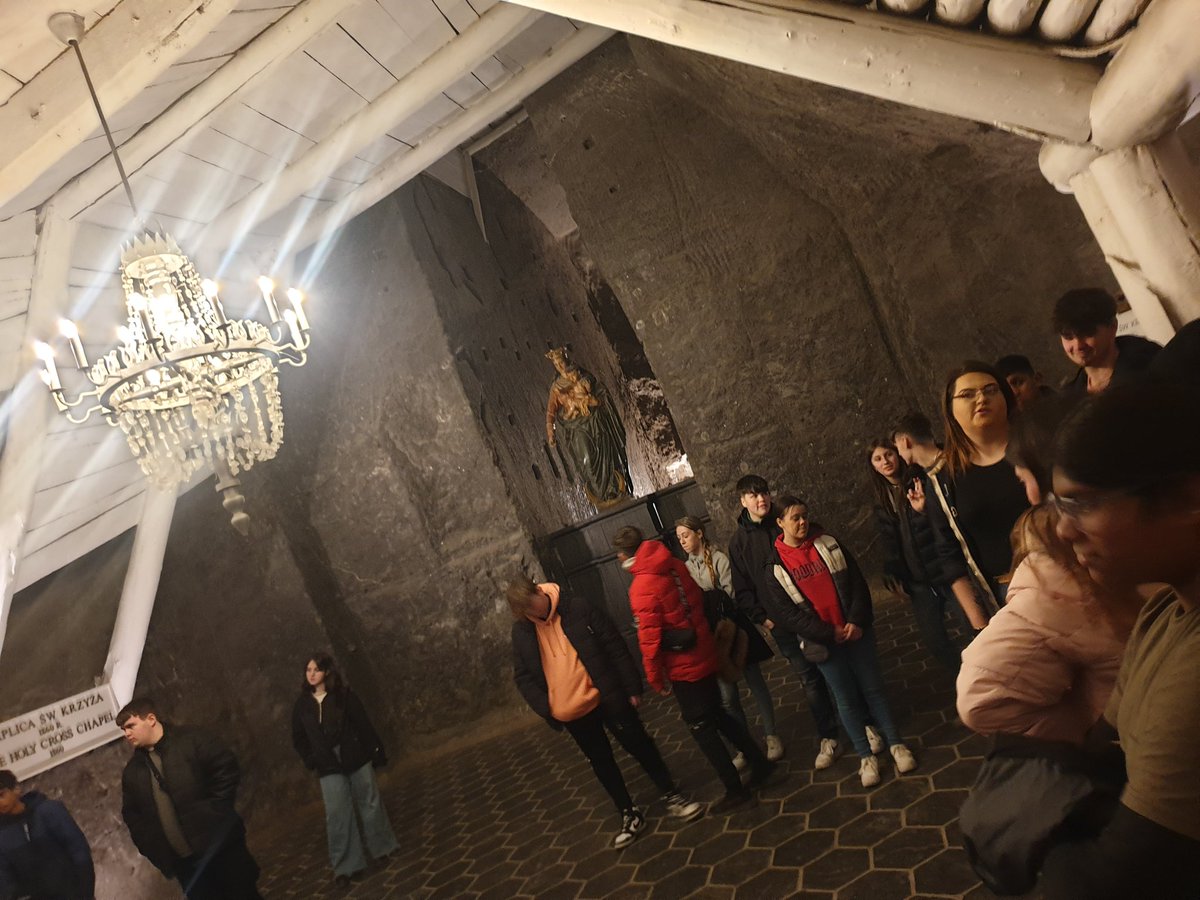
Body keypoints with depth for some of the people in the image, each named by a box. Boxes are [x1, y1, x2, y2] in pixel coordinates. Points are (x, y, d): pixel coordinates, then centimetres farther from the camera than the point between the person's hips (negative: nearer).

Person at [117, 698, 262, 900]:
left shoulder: (190, 740, -4)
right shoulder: (132, 772, 11)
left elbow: (226, 768, -6)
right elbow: (131, 814, 17)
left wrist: (216, 812, -9)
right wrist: (151, 848, 6)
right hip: (182, 862, 4)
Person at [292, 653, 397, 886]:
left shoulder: (344, 695, -6)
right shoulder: (302, 704, 2)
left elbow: (364, 724, -6)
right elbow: (298, 738, 10)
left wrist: (376, 752, -6)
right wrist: (310, 761, 0)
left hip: (357, 759, -1)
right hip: (329, 768, 2)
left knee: (370, 804, 10)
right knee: (337, 814, -2)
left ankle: (383, 847, 29)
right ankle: (347, 865, 7)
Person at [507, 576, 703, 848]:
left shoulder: (579, 610, -13)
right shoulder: (521, 632, -4)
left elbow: (616, 648, -9)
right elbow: (523, 677, 3)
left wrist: (632, 688, -9)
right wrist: (546, 709, -9)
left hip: (606, 699, -3)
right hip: (570, 713, 3)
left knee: (641, 747, 7)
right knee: (601, 762, 16)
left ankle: (671, 797, 27)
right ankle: (629, 814, 33)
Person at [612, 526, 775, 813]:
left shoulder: (641, 588, -23)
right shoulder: (675, 566, -3)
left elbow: (649, 639, -20)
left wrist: (656, 678, -7)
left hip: (683, 668, -7)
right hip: (705, 656, 7)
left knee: (701, 727, 10)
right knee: (717, 714, 24)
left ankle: (735, 789, 21)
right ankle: (759, 762, 34)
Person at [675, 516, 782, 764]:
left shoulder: (719, 559, -12)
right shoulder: (686, 568, 3)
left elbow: (731, 596, -17)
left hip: (734, 628, -4)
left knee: (756, 683, 10)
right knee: (727, 695, 7)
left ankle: (771, 737, 25)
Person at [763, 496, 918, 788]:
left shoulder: (828, 544, 0)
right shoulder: (775, 565, -6)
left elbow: (857, 582, 0)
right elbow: (782, 610, -10)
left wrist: (857, 621, -12)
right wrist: (828, 633, -14)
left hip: (856, 630, 2)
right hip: (823, 640, -1)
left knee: (873, 687, 9)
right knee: (845, 698, 7)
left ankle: (895, 744, 25)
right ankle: (865, 755, 21)